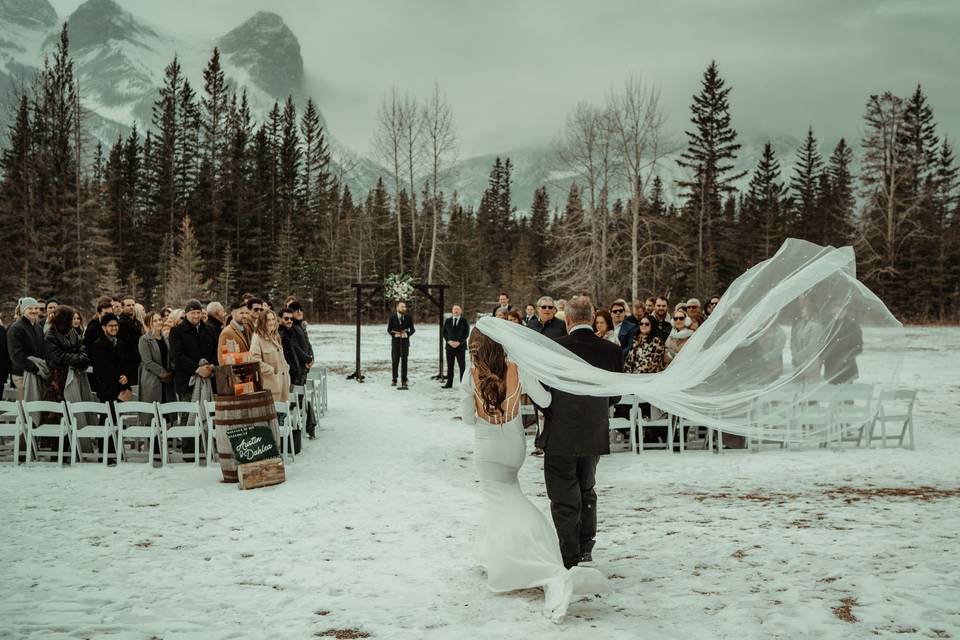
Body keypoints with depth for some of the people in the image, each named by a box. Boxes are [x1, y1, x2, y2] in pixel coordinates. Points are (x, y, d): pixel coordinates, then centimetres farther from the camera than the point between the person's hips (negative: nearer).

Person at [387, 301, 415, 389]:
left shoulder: (408, 318, 1)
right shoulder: (392, 318, 0)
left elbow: (412, 329, 3)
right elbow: (389, 329, 2)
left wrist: (407, 334, -17)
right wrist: (394, 334, -18)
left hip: (405, 342, 0)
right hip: (395, 342, 0)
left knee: (404, 361, -2)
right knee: (395, 361, 3)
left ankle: (403, 381, 2)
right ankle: (394, 380, 17)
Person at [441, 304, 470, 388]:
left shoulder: (464, 321, 4)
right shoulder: (447, 321, 11)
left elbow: (466, 333, -1)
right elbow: (443, 332, 8)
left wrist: (459, 342, -12)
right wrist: (449, 341, -8)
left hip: (460, 346, -2)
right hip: (449, 346, 3)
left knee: (462, 365, -2)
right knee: (450, 365, 4)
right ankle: (449, 383, 8)